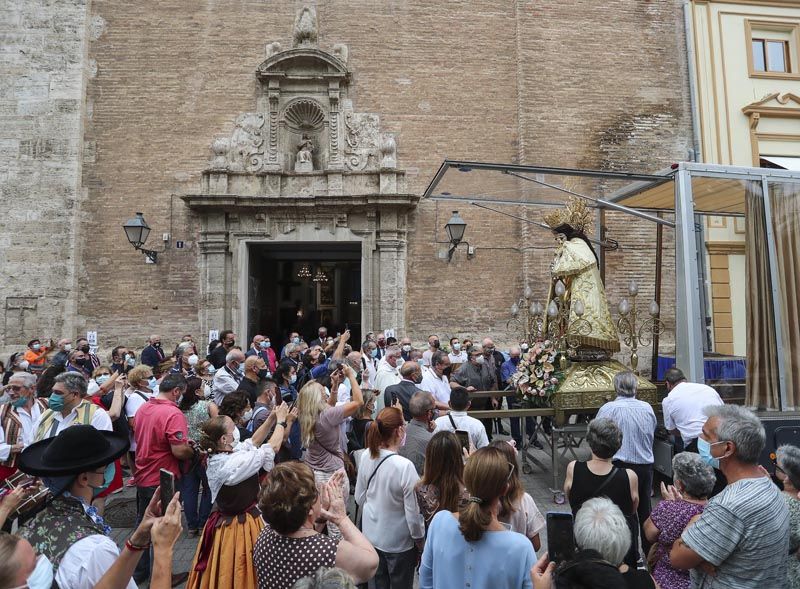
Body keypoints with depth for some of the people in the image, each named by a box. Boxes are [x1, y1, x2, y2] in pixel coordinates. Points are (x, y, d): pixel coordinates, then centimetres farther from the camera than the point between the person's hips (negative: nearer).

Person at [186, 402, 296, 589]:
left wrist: (273, 418, 2)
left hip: (224, 523, 9)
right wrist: (281, 421, -9)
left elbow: (254, 441, 7)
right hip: (241, 527, -8)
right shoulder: (234, 463, -29)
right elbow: (272, 448, -22)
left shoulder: (216, 458, -2)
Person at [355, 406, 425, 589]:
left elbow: (360, 497, 0)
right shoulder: (404, 466, -32)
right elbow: (413, 511, -22)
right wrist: (419, 538, -4)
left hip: (372, 534, 5)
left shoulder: (366, 456, -14)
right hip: (398, 541, -5)